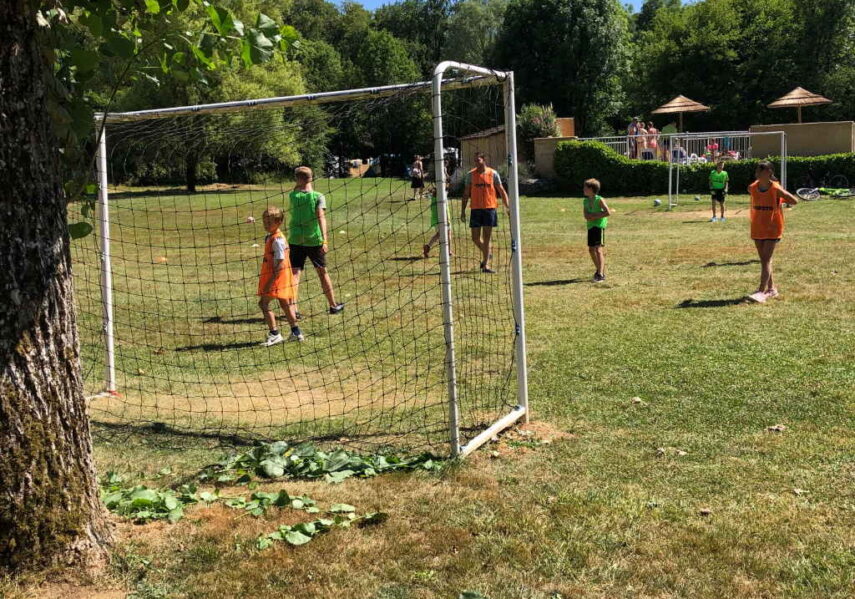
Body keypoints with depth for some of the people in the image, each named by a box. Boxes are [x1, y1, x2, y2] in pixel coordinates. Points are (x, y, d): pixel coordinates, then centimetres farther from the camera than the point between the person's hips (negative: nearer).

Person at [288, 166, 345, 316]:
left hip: (296, 240, 1)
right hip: (314, 240, -1)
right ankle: (333, 305, 25)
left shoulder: (292, 196, 0)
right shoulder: (318, 197, -6)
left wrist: (299, 184, 11)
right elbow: (321, 217, -18)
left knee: (295, 274, 0)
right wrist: (324, 240, -23)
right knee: (322, 272, 13)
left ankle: (293, 308, -11)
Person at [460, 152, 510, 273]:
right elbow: (466, 194, 8)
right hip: (476, 209, 2)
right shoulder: (470, 174, 4)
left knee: (486, 238, -2)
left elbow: (501, 191, 6)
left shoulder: (493, 174, 1)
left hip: (489, 208, -2)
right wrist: (463, 210, 4)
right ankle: (487, 254, 30)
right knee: (475, 238, 3)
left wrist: (507, 205, -3)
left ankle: (485, 265, 3)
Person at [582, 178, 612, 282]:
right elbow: (586, 215, 0)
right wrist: (598, 215, -16)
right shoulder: (585, 201, 8)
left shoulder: (599, 200, -9)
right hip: (590, 227, 7)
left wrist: (595, 216, -12)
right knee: (591, 250, 12)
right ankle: (599, 270, 29)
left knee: (598, 249, -14)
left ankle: (601, 275, -16)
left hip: (599, 226, -7)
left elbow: (608, 213, -14)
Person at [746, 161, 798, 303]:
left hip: (773, 229, -5)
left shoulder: (776, 189, -15)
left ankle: (761, 292, -15)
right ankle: (771, 288, 23)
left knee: (766, 260, -10)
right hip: (757, 229, 5)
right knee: (764, 260, 11)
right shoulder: (752, 188, -3)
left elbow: (794, 201, -6)